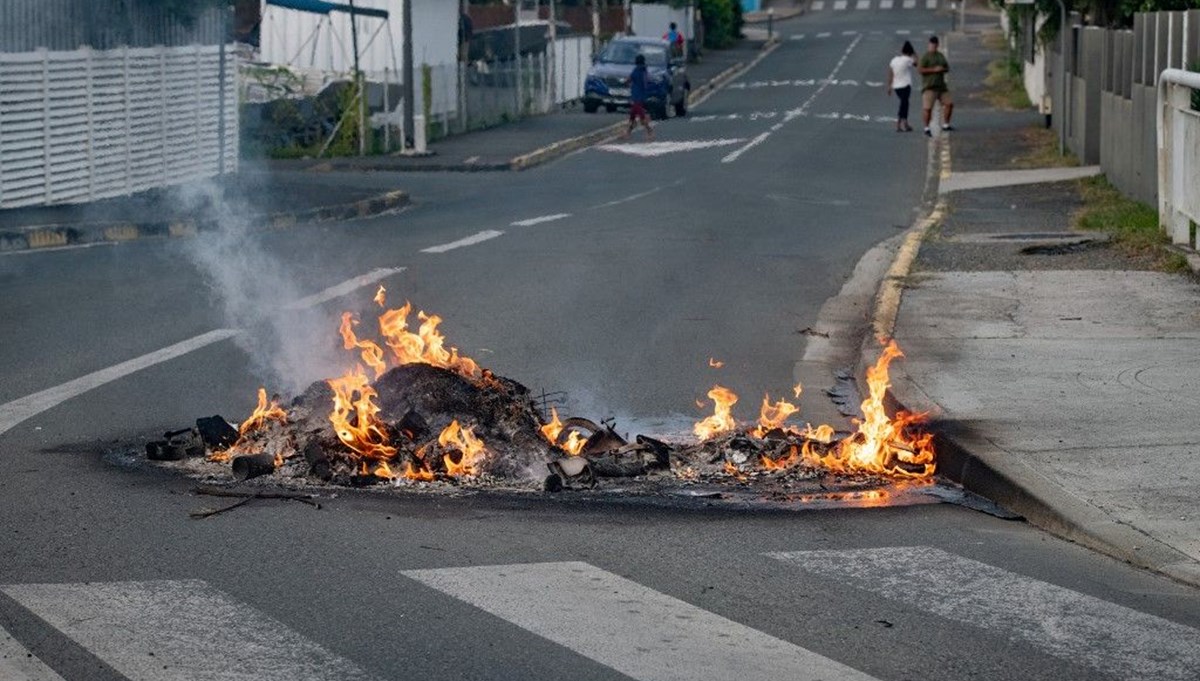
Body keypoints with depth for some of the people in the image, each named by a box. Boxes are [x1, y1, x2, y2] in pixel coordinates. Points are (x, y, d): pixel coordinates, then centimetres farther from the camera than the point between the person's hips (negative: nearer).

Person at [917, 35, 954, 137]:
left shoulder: (941, 56, 15)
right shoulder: (925, 57, -7)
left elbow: (947, 68, 19)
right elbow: (919, 70, -16)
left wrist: (943, 69, -6)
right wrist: (934, 69, -19)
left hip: (941, 86, 7)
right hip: (929, 87, -7)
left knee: (949, 104, 5)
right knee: (928, 108, -12)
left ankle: (945, 125, 20)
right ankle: (926, 128, 0)